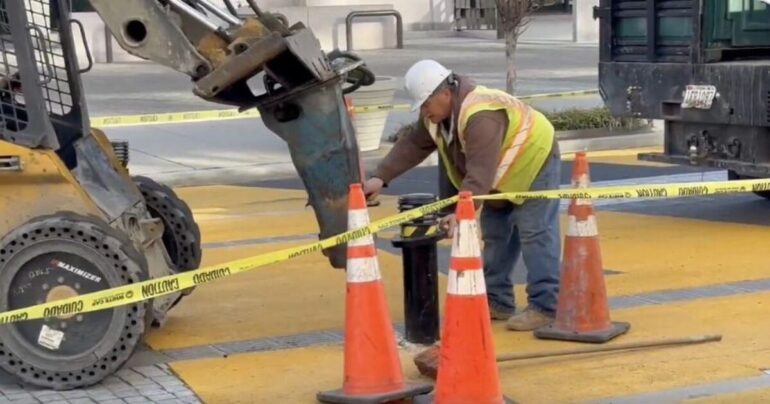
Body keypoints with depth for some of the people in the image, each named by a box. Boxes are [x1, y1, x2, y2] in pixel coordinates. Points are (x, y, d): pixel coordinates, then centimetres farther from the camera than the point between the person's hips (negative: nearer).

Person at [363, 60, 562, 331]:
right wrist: (381, 177, -10)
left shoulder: (481, 117, -37)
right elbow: (412, 146, -1)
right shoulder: (437, 113, -6)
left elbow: (480, 173, -43)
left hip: (533, 162, -10)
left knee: (535, 234, -13)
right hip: (504, 177, 10)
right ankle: (497, 301, 18)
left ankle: (544, 307, -11)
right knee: (495, 234, 11)